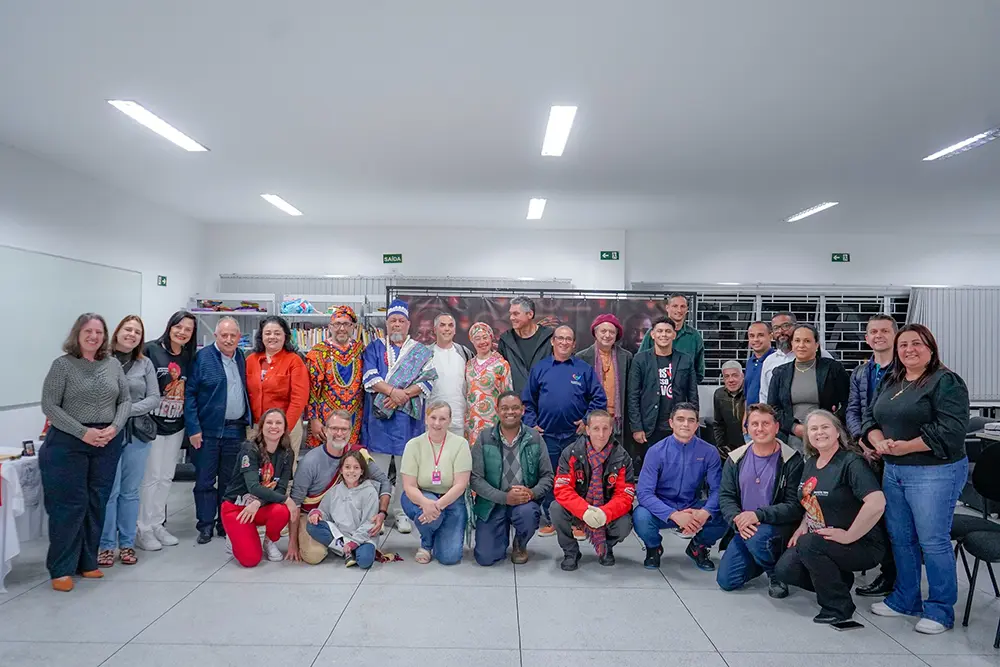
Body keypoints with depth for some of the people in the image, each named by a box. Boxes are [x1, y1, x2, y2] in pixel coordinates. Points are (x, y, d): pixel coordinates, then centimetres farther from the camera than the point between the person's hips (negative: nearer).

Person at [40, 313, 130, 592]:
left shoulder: (113, 364, 5)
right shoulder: (62, 365, -6)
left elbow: (125, 400, 8)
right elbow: (49, 406, -9)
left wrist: (114, 427, -9)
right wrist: (83, 432, -16)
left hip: (108, 443, 4)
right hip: (68, 443, -4)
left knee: (97, 503, 9)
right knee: (69, 505, -1)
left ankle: (87, 561, 22)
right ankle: (62, 569, 11)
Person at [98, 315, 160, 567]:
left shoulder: (145, 364, 7)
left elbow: (154, 397, 4)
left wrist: (129, 409, -9)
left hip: (137, 432, 3)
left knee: (130, 491, 10)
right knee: (109, 491, -1)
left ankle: (127, 544, 20)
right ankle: (106, 545, 13)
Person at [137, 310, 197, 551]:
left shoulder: (189, 358, 7)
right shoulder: (151, 350, -10)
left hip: (176, 425, 6)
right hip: (152, 423, -5)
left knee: (166, 477, 13)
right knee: (150, 477, 0)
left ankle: (157, 525, 24)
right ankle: (143, 529, 12)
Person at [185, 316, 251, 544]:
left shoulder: (241, 358, 9)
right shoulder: (203, 357, -6)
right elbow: (190, 393, -8)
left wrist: (249, 423, 7)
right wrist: (193, 428, -12)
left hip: (236, 430, 4)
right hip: (208, 430, -4)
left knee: (230, 481, 12)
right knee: (205, 480, 5)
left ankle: (225, 524, 23)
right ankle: (205, 525, 17)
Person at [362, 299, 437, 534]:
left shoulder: (421, 352, 12)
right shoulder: (375, 348, 11)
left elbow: (426, 382, 0)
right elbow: (370, 377, -3)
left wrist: (403, 396, -14)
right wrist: (394, 391, -17)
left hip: (408, 417, 1)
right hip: (379, 417, 0)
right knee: (377, 468, 2)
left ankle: (402, 513, 15)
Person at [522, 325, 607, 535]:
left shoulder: (584, 369, 4)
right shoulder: (540, 368, 6)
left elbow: (599, 398, 3)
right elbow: (528, 401, 8)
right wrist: (531, 424, 0)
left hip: (576, 435, -1)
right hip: (547, 435, 1)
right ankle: (550, 520, 21)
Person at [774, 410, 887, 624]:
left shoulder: (851, 462, -18)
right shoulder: (810, 463, 7)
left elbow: (877, 503, -31)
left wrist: (848, 536, -25)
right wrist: (802, 527, 6)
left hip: (862, 544, -7)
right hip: (818, 539, 7)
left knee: (809, 544, -31)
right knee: (784, 570, -9)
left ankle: (839, 606, -10)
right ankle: (841, 580, 16)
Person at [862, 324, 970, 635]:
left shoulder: (946, 382, -9)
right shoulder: (889, 381, 12)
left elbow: (951, 430, -19)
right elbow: (870, 417, 11)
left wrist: (904, 446, -20)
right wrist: (879, 442, -9)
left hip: (934, 472, -7)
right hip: (893, 471, 7)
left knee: (933, 541, 0)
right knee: (900, 538, 14)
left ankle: (939, 610, 15)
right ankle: (905, 600, 29)